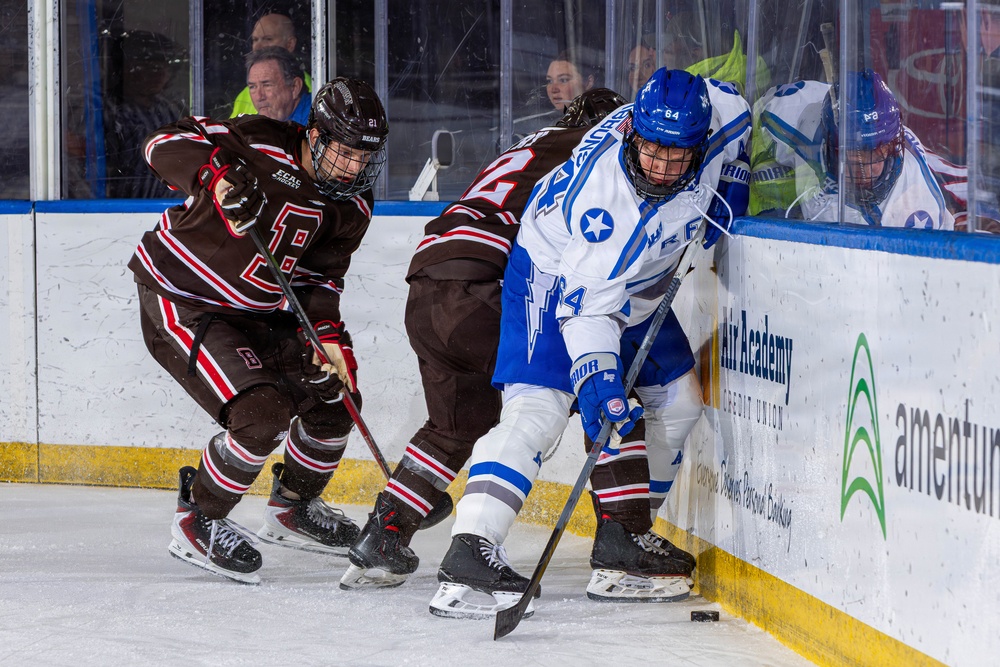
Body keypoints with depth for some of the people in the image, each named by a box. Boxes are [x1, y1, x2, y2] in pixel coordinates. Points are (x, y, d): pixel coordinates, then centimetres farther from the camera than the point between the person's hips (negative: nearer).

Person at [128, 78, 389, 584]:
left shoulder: (351, 206, -2)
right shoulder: (261, 144, -23)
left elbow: (320, 275, 6)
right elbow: (164, 144, -24)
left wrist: (327, 333, -12)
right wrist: (218, 172, -43)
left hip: (253, 313, 8)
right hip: (179, 303, -8)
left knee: (334, 395, 11)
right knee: (262, 414, -21)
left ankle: (292, 509, 34)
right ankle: (196, 523, -1)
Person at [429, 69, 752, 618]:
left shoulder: (711, 109, -21)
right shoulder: (599, 192, -37)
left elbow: (731, 108, 5)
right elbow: (586, 304, -34)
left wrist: (729, 186, -5)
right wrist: (596, 375, -44)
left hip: (636, 287, 8)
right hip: (555, 276, -8)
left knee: (678, 401, 10)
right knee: (537, 408, -25)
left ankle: (621, 542, 17)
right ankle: (469, 552, -34)